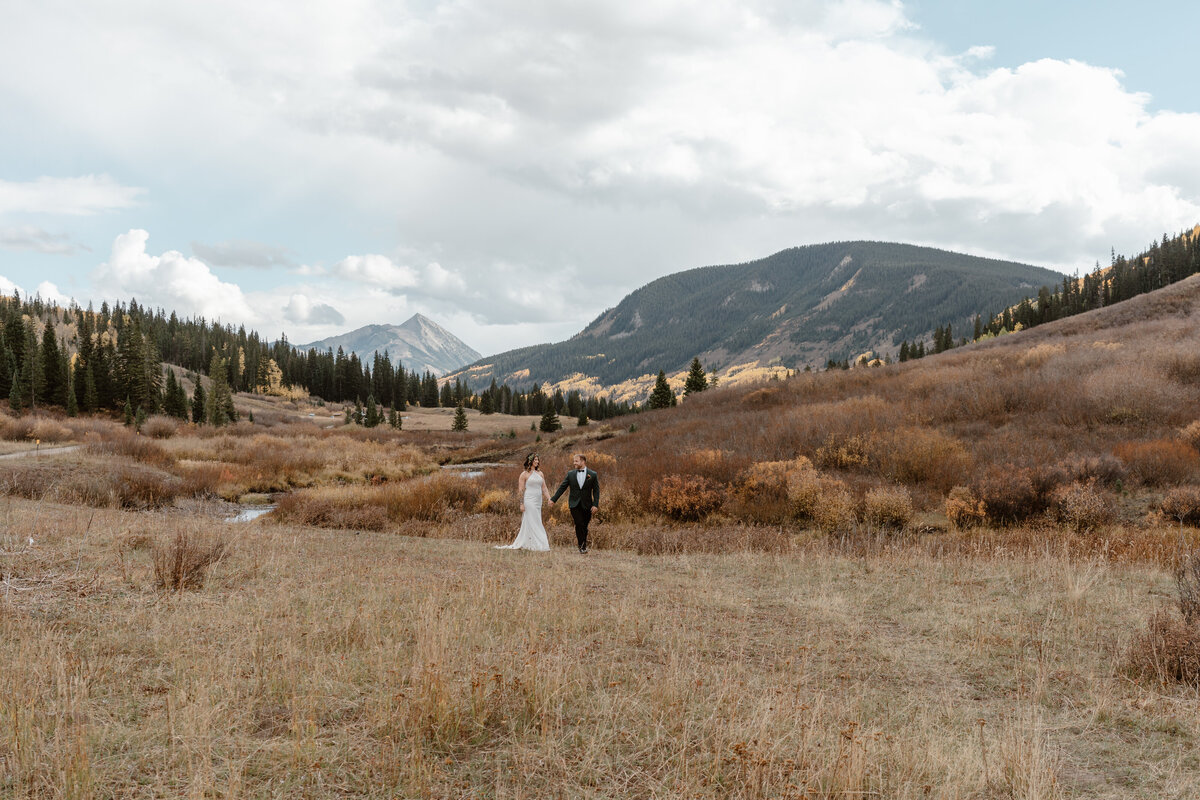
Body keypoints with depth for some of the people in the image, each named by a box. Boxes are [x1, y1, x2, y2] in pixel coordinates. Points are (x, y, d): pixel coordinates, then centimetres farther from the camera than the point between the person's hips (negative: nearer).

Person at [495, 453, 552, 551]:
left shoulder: (540, 473, 14)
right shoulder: (525, 474, -4)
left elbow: (544, 488, 15)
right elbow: (521, 490, -6)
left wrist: (549, 499, 2)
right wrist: (521, 504, -12)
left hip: (538, 502, 6)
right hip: (529, 501, -6)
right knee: (531, 523, -6)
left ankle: (520, 544, 14)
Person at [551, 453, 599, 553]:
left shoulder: (593, 475, 2)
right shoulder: (571, 474, 7)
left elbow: (596, 491, 1)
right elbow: (562, 487, 10)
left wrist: (595, 505, -8)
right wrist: (553, 499, 5)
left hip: (587, 505, 0)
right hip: (574, 504, 0)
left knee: (584, 526, 4)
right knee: (579, 524, -12)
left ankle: (584, 545, 22)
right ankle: (582, 546, -5)